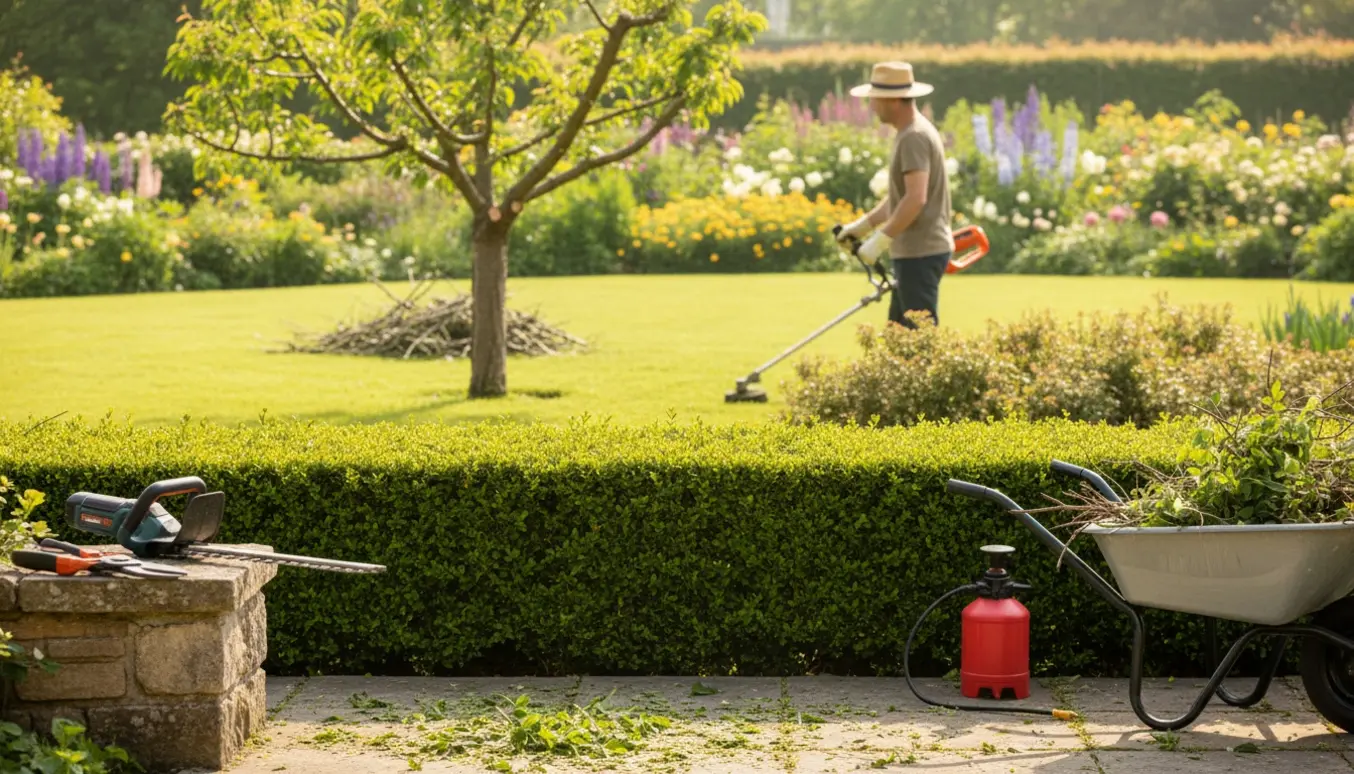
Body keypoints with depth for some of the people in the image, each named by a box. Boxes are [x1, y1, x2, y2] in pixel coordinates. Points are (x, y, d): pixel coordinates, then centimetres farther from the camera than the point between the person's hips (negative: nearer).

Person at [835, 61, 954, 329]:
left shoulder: (914, 137, -17)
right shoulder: (909, 133, 16)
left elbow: (916, 199, -26)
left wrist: (880, 240, -23)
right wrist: (862, 225, 21)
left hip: (921, 254, -11)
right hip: (913, 253, 11)